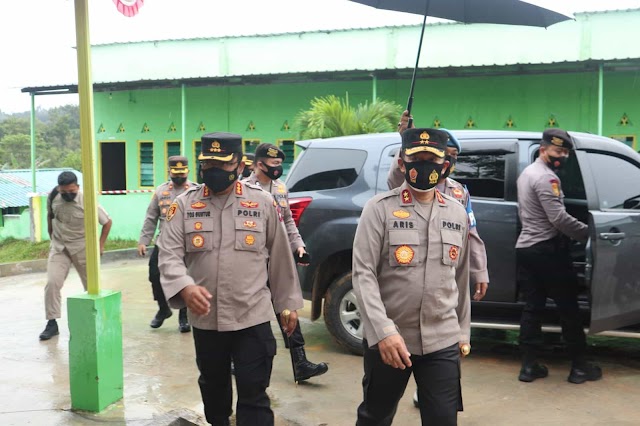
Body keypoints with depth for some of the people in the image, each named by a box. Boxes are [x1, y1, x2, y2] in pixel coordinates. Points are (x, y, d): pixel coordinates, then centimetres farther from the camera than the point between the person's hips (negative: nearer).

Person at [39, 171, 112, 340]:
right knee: (52, 283, -11)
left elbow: (107, 222, -9)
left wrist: (100, 245, -7)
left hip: (82, 248, -2)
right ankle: (52, 323, -3)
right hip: (59, 247, 2)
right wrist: (52, 237, 13)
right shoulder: (53, 197, -10)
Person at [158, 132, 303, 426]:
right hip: (205, 319, 2)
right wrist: (184, 287, -28)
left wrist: (288, 303, 8)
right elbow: (169, 254, -8)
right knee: (213, 387, 23)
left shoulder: (263, 203, -1)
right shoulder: (184, 204, 0)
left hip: (253, 318, -2)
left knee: (253, 395, 0)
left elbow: (280, 257, 5)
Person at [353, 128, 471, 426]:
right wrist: (383, 331, -22)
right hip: (387, 338, -2)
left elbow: (460, 277, 15)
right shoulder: (379, 209, -7)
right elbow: (363, 274, -13)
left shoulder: (458, 213, 8)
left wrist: (463, 331, 15)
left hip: (442, 341, 3)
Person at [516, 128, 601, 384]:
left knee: (533, 306, 9)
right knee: (568, 306, 1)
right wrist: (588, 233, -13)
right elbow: (559, 218, -22)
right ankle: (579, 366, 8)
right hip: (547, 249, -9)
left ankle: (529, 365, 9)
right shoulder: (546, 177, -15)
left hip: (526, 247, 9)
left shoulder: (527, 173, 17)